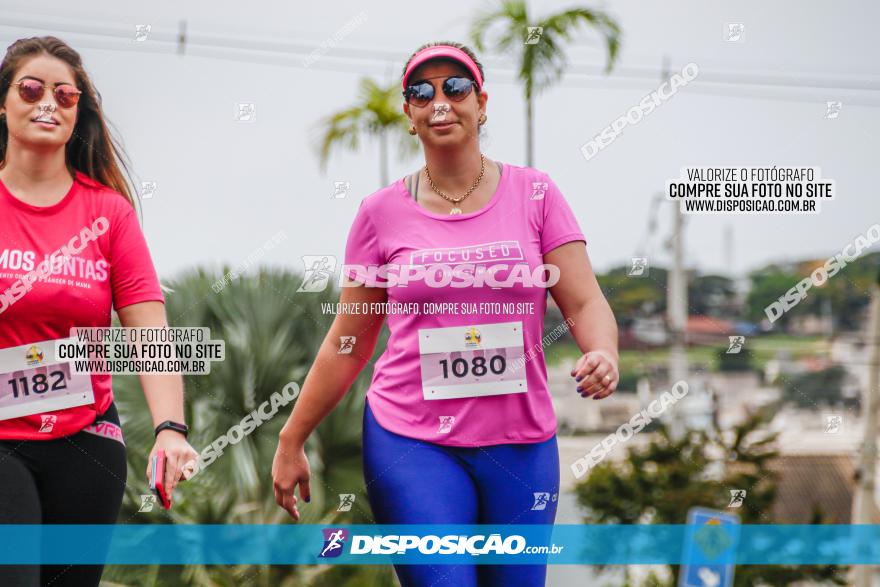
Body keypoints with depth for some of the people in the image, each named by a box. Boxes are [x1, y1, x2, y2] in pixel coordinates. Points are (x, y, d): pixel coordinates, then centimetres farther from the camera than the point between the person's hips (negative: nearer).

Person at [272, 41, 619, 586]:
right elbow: (347, 345, 8)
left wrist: (603, 355, -23)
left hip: (520, 443, 1)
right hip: (411, 442, -1)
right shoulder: (382, 212, 3)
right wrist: (291, 442, 8)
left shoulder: (534, 193, 3)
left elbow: (585, 302, -1)